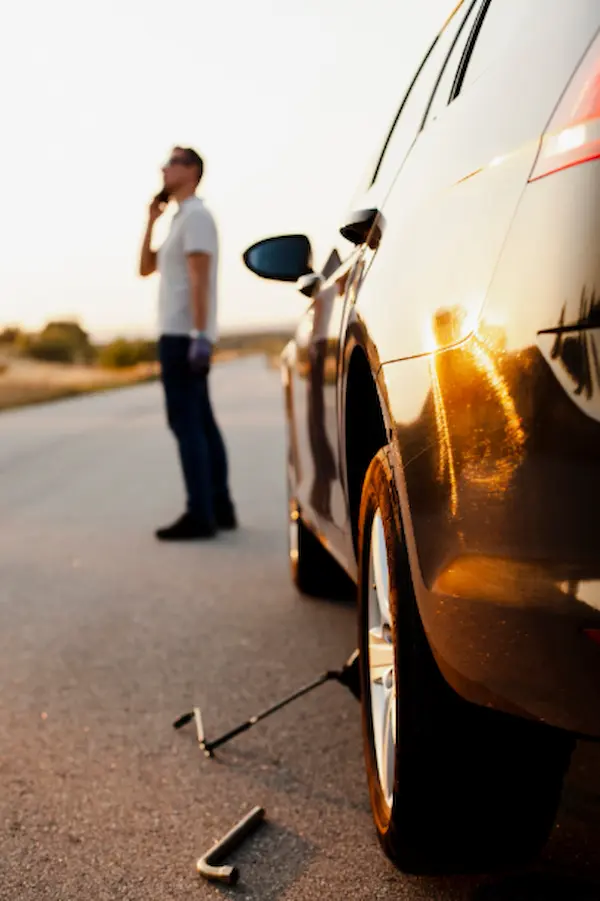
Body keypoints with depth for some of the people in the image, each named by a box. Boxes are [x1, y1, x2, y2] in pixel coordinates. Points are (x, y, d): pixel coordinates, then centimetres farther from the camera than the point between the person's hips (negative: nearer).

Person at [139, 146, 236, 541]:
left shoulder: (195, 215, -9)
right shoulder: (181, 221, 23)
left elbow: (200, 280, -19)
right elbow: (145, 269, 24)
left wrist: (200, 336, -26)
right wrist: (151, 221, 15)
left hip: (184, 335, -10)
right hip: (183, 334, 10)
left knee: (185, 422, -13)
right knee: (201, 422, 9)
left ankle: (200, 514, -14)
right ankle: (219, 507, 11)